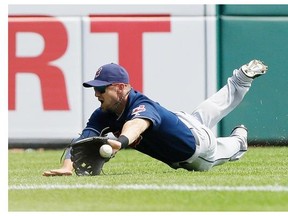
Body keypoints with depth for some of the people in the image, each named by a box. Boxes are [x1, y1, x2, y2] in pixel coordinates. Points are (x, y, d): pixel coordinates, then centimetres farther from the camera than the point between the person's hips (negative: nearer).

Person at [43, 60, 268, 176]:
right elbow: (83, 139, -37)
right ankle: (242, 78, 55)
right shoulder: (103, 115, -26)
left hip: (197, 143, -7)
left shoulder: (143, 106, -46)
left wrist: (121, 140, -93)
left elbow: (137, 124, -69)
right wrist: (67, 167, -58)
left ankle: (238, 139, 59)